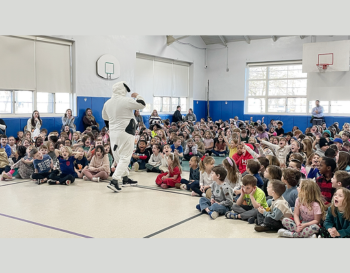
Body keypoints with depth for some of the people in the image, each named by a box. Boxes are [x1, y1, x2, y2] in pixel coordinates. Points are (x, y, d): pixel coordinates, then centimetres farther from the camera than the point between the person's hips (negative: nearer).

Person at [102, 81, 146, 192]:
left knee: (118, 157, 18)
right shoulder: (126, 101, -16)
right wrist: (137, 96, 7)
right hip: (126, 133, -8)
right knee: (125, 158, -3)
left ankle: (125, 178, 33)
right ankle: (114, 181, -12)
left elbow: (105, 119, 18)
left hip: (113, 133, 8)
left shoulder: (107, 103, 7)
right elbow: (142, 104, -12)